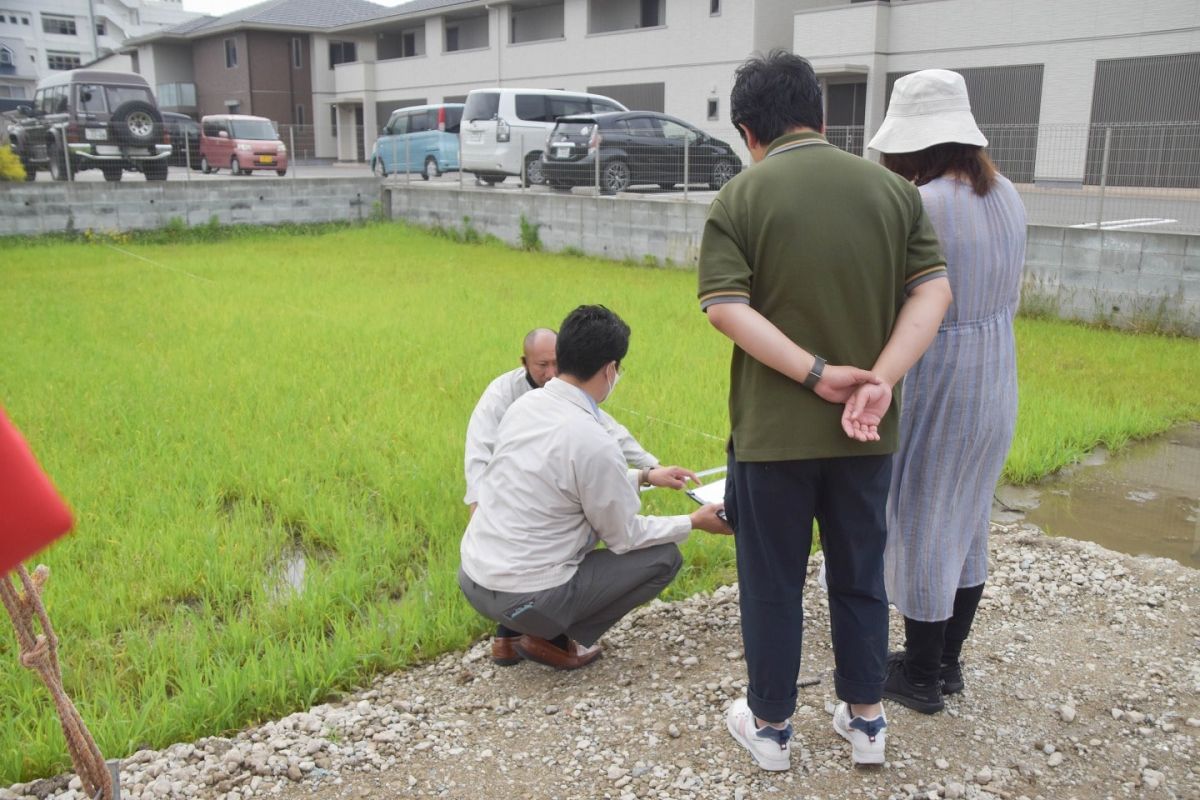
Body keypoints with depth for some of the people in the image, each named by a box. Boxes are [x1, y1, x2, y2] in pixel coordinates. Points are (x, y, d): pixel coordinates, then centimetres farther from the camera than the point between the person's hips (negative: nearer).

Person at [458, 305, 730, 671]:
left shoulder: (525, 404, 1)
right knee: (664, 556, 4)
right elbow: (623, 537, -8)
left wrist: (644, 476, 25)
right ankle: (550, 638, 3)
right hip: (525, 597, -7)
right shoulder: (593, 442, -22)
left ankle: (514, 631, 18)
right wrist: (694, 522, 6)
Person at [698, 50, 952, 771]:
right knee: (860, 578, 18)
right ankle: (866, 721, 32)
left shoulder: (740, 198, -8)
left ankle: (771, 725, 28)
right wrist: (881, 380, -15)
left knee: (773, 584, 12)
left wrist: (817, 374, -17)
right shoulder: (893, 189, 2)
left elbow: (726, 307, -18)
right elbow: (934, 290, -6)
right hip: (868, 431, 3)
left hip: (773, 430, -3)